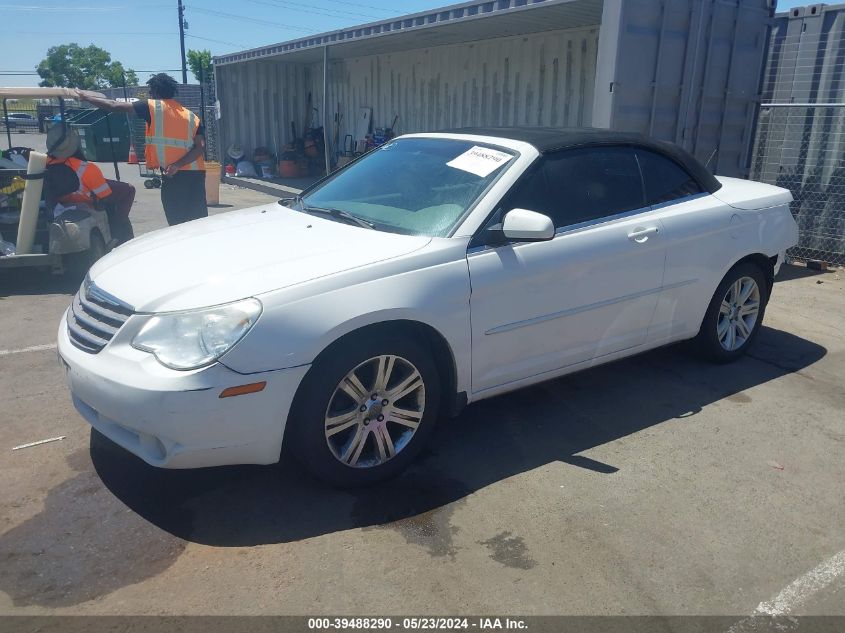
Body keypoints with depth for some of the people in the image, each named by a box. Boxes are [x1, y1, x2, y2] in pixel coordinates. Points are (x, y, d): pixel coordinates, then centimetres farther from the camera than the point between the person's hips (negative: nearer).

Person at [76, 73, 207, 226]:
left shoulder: (153, 107, 3)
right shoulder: (192, 116, 16)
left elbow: (114, 106, 4)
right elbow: (200, 147, 2)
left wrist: (85, 97, 17)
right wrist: (177, 165, -6)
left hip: (175, 175, -5)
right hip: (197, 173, 5)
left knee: (177, 222, -1)